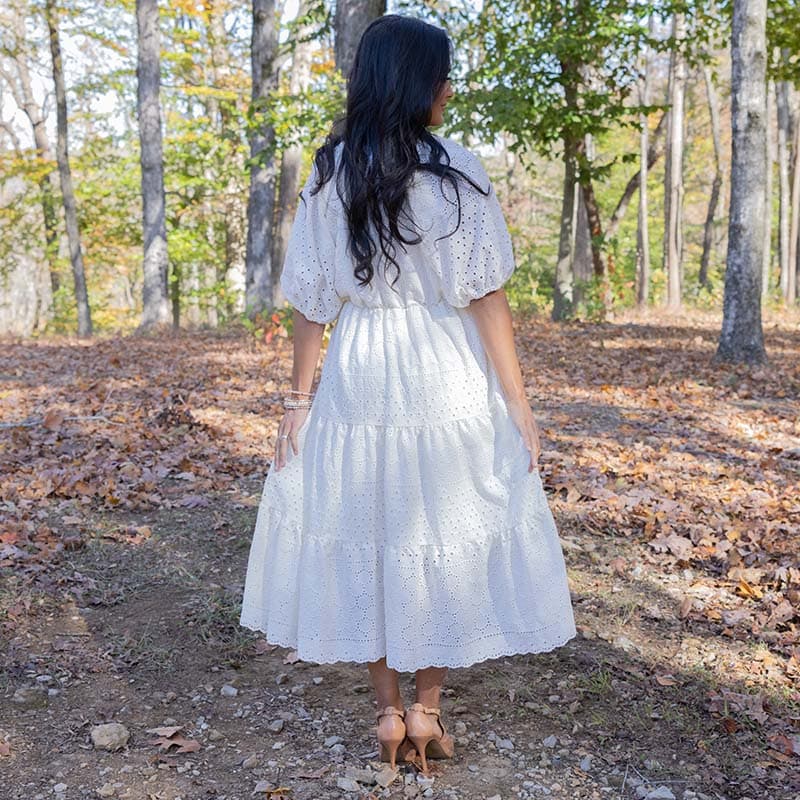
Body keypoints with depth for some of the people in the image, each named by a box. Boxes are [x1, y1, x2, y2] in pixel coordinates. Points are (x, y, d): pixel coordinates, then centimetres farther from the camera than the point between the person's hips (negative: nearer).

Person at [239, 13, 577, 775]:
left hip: (358, 381, 3)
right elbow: (486, 298, -10)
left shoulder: (328, 176, 1)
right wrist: (519, 404, -4)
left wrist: (298, 400, 7)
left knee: (364, 541, 13)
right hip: (447, 382, -2)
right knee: (448, 541, 12)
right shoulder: (457, 170, -8)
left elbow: (311, 302, 0)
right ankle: (426, 708, 19)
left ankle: (387, 711, 22)